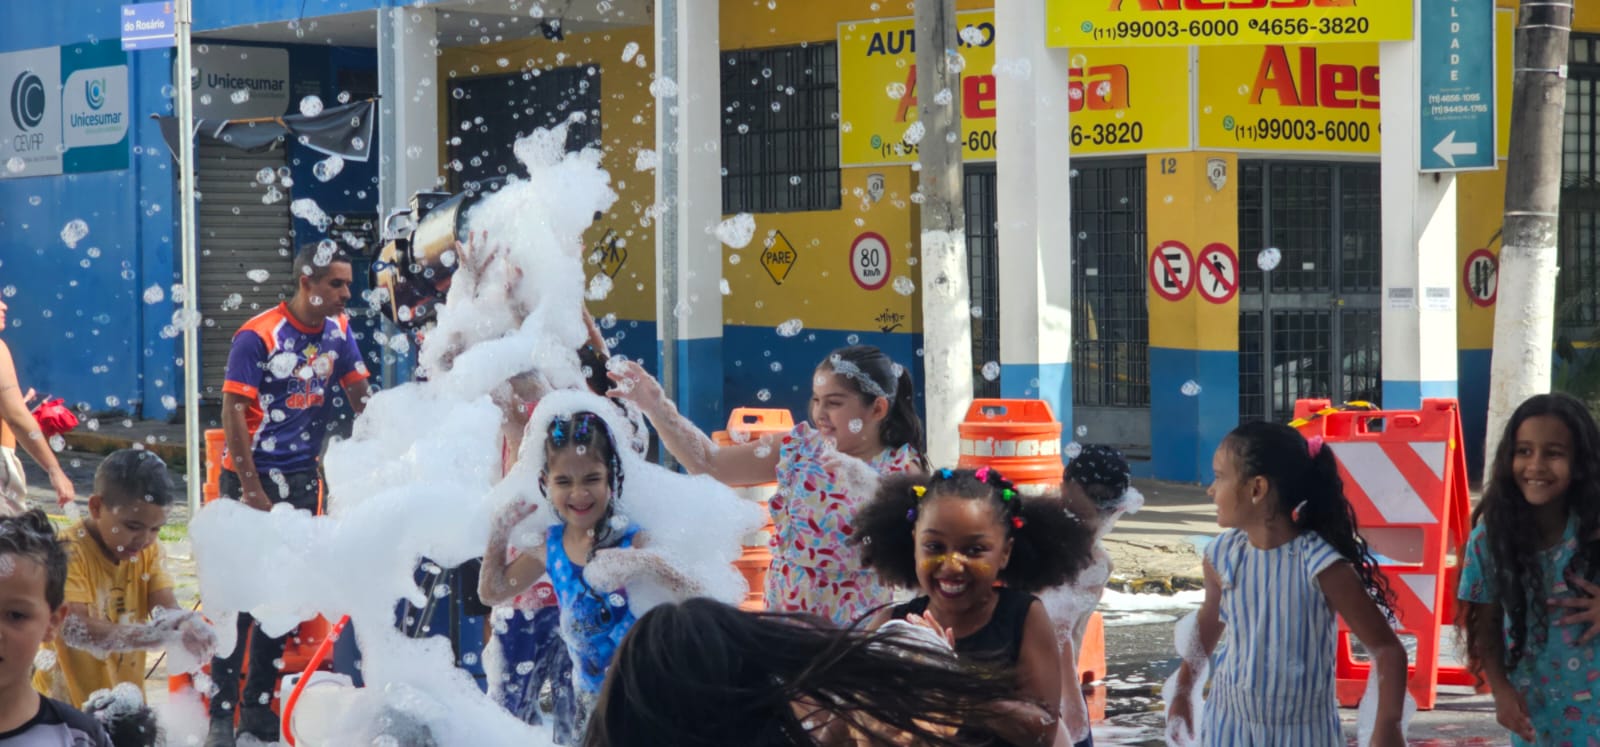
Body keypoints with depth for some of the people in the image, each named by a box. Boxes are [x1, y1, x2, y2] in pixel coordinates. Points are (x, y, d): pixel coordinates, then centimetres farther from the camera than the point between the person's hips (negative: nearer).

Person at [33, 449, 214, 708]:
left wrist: (188, 626, -36)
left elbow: (166, 607, -10)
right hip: (68, 705, -6)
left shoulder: (149, 550, 1)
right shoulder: (68, 552, -19)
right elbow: (73, 627, -31)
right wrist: (148, 636, -44)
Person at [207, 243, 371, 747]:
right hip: (251, 477, -6)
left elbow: (359, 396, 9)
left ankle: (258, 705, 19)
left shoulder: (338, 331, 3)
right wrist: (252, 490, -17)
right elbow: (234, 413, -14)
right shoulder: (258, 336, -14)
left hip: (301, 478, 6)